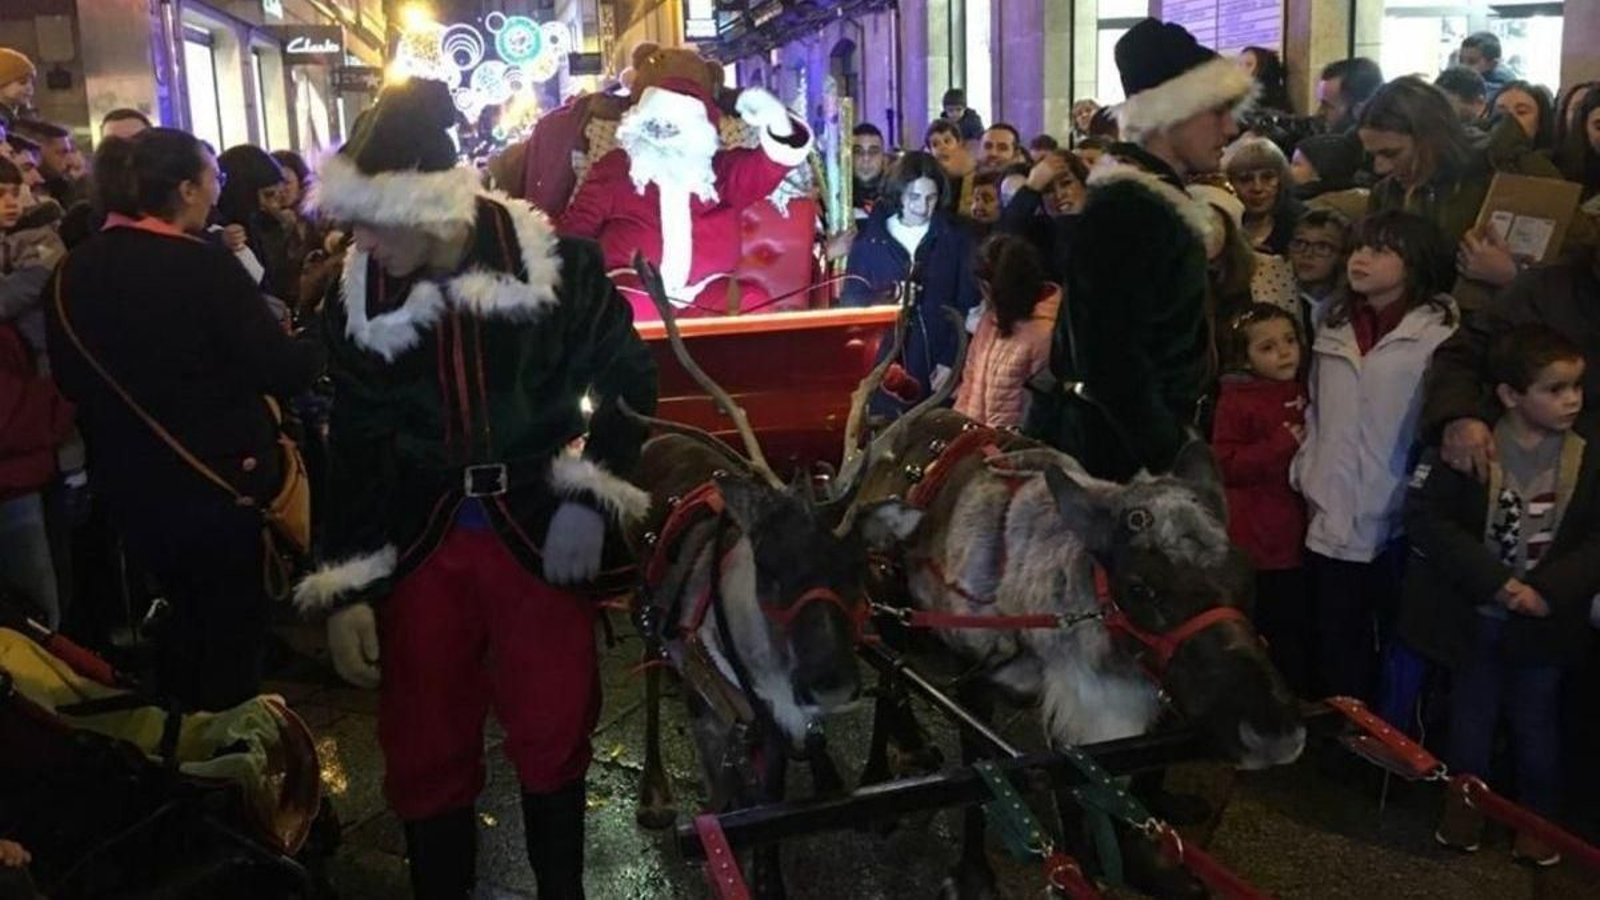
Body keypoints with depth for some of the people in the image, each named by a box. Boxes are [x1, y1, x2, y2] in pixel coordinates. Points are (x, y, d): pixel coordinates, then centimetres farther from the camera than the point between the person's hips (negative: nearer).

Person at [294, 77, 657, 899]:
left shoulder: (558, 265, -10)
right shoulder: (356, 299, 0)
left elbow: (628, 376, 1)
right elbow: (356, 450, 4)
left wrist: (591, 496, -7)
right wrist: (345, 587, 0)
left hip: (539, 532, -2)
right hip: (420, 541, 3)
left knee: (552, 736, 9)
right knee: (424, 750, 11)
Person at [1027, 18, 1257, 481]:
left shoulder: (1158, 200, 13)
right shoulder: (1126, 210, -17)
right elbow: (1111, 355, -23)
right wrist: (1171, 458, -20)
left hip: (1136, 434, 9)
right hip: (1113, 446, -9)